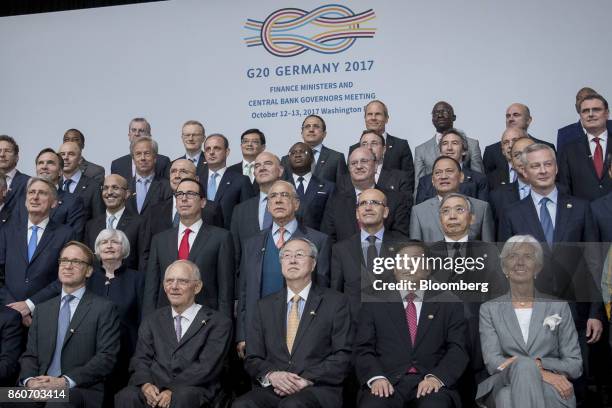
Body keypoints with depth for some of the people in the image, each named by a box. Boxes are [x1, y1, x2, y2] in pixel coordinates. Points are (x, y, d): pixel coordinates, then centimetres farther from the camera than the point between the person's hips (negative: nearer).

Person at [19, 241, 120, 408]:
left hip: (81, 390, -4)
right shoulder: (42, 309, 21)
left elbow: (107, 358, -4)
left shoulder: (104, 308, 4)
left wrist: (65, 381, -14)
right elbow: (30, 354, 17)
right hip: (40, 388, 4)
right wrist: (30, 380, -5)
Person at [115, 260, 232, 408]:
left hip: (194, 390, -2)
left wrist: (173, 390, -17)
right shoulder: (152, 321, 19)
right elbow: (140, 359, 10)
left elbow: (207, 366, -5)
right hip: (154, 388, 3)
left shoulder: (219, 323, 5)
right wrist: (146, 384, -12)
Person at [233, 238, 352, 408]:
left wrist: (307, 380, -12)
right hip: (273, 390, 2)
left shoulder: (336, 302, 8)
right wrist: (271, 375, -8)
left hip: (318, 389, -2)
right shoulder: (264, 306, 17)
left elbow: (342, 356, 0)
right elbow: (252, 359, 14)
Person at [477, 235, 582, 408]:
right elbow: (493, 361, -1)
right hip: (506, 384, 1)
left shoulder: (559, 307, 12)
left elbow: (574, 364, 7)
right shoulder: (489, 309, 12)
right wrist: (540, 373, -16)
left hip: (553, 390, -1)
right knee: (523, 365, -36)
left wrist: (538, 364, -12)